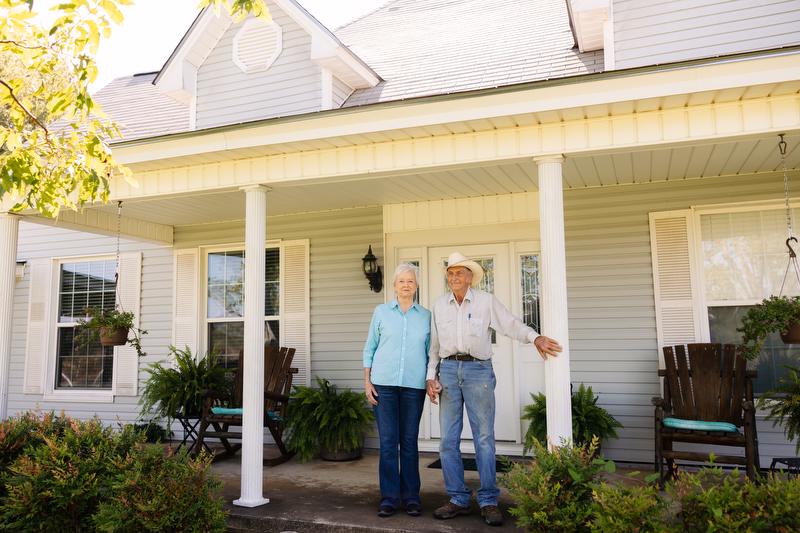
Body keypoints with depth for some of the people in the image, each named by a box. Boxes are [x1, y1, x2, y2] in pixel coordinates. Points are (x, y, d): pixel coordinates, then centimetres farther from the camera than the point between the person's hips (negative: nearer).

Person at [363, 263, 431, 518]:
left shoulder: (426, 316, 9)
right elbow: (370, 348, 8)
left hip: (414, 385, 1)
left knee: (409, 440, 5)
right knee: (387, 440, 0)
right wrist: (367, 381, 2)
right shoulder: (381, 312, 7)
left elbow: (430, 352, 12)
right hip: (384, 382, 0)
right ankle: (389, 497, 9)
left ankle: (411, 496, 15)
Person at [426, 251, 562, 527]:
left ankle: (488, 501, 8)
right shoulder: (439, 305, 12)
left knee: (484, 438, -2)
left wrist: (536, 337, -21)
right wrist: (431, 376, 7)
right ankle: (458, 499, 14)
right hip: (448, 370, 3)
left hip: (478, 370, -3)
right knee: (448, 439, 4)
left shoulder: (486, 301, 3)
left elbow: (512, 324, -4)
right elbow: (434, 345, 14)